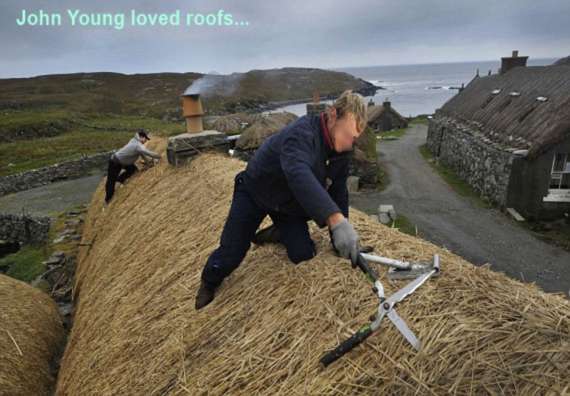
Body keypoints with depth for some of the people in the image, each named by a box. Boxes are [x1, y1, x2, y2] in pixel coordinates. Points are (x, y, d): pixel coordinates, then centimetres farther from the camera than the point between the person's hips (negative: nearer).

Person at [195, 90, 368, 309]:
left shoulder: (341, 147, -13)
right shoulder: (301, 133, -37)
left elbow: (338, 190, -8)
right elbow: (299, 174, -57)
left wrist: (341, 238, -11)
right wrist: (336, 220, -69)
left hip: (290, 204, 6)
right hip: (255, 192, -5)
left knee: (303, 255, -6)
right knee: (230, 256, -3)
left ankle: (278, 232, 26)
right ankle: (208, 285, 31)